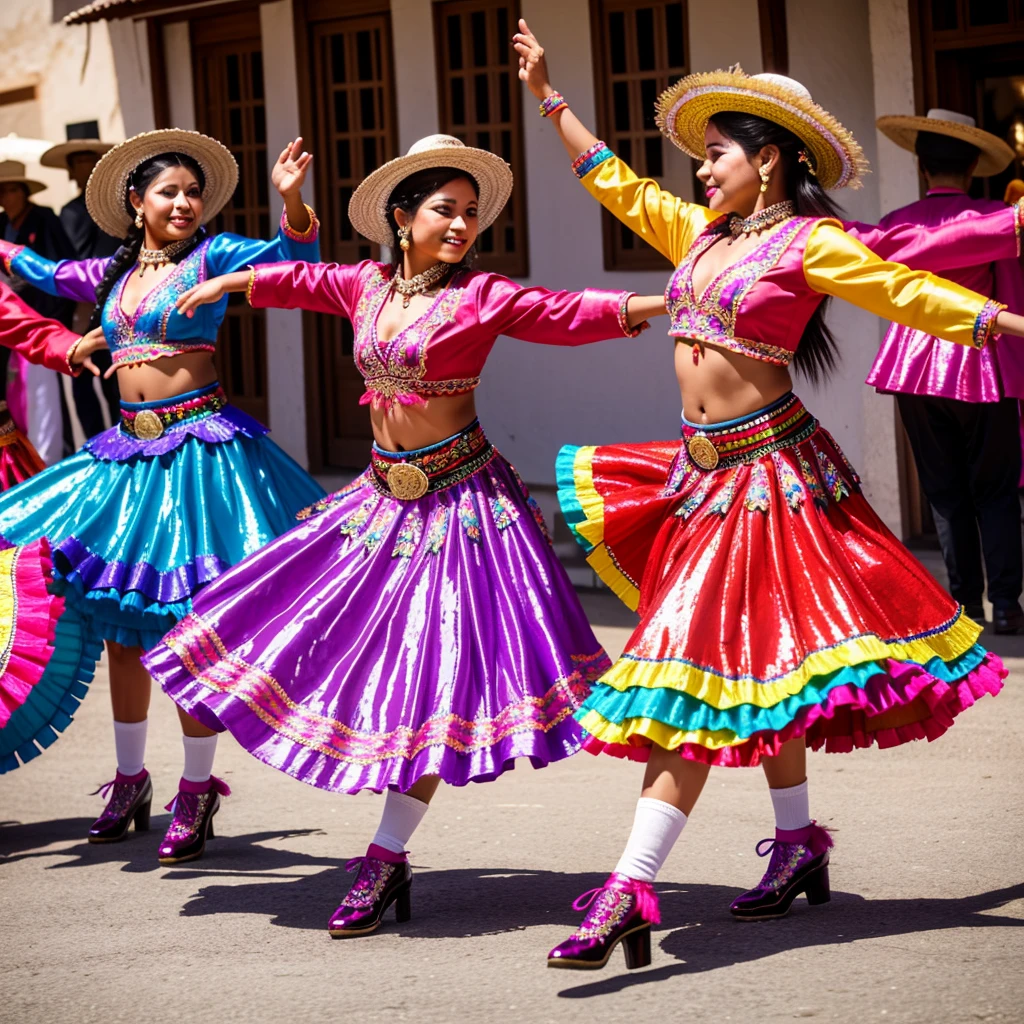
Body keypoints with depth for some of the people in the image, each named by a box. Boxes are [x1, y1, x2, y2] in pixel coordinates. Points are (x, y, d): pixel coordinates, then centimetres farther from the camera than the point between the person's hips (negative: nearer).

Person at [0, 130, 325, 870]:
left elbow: (293, 254, -17)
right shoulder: (110, 275, 13)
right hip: (128, 452, 6)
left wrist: (292, 199, -34)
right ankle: (130, 779, 25)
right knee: (118, 619, 11)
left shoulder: (213, 256, -2)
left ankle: (198, 789, 3)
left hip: (196, 447, -6)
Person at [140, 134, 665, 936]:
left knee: (434, 681, -5)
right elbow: (299, 281, 24)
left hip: (461, 502, -6)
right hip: (384, 499, 6)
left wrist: (650, 306, -31)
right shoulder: (366, 287, 7)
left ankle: (386, 860, 2)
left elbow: (566, 315, -16)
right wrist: (226, 285, 34)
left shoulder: (482, 296, -7)